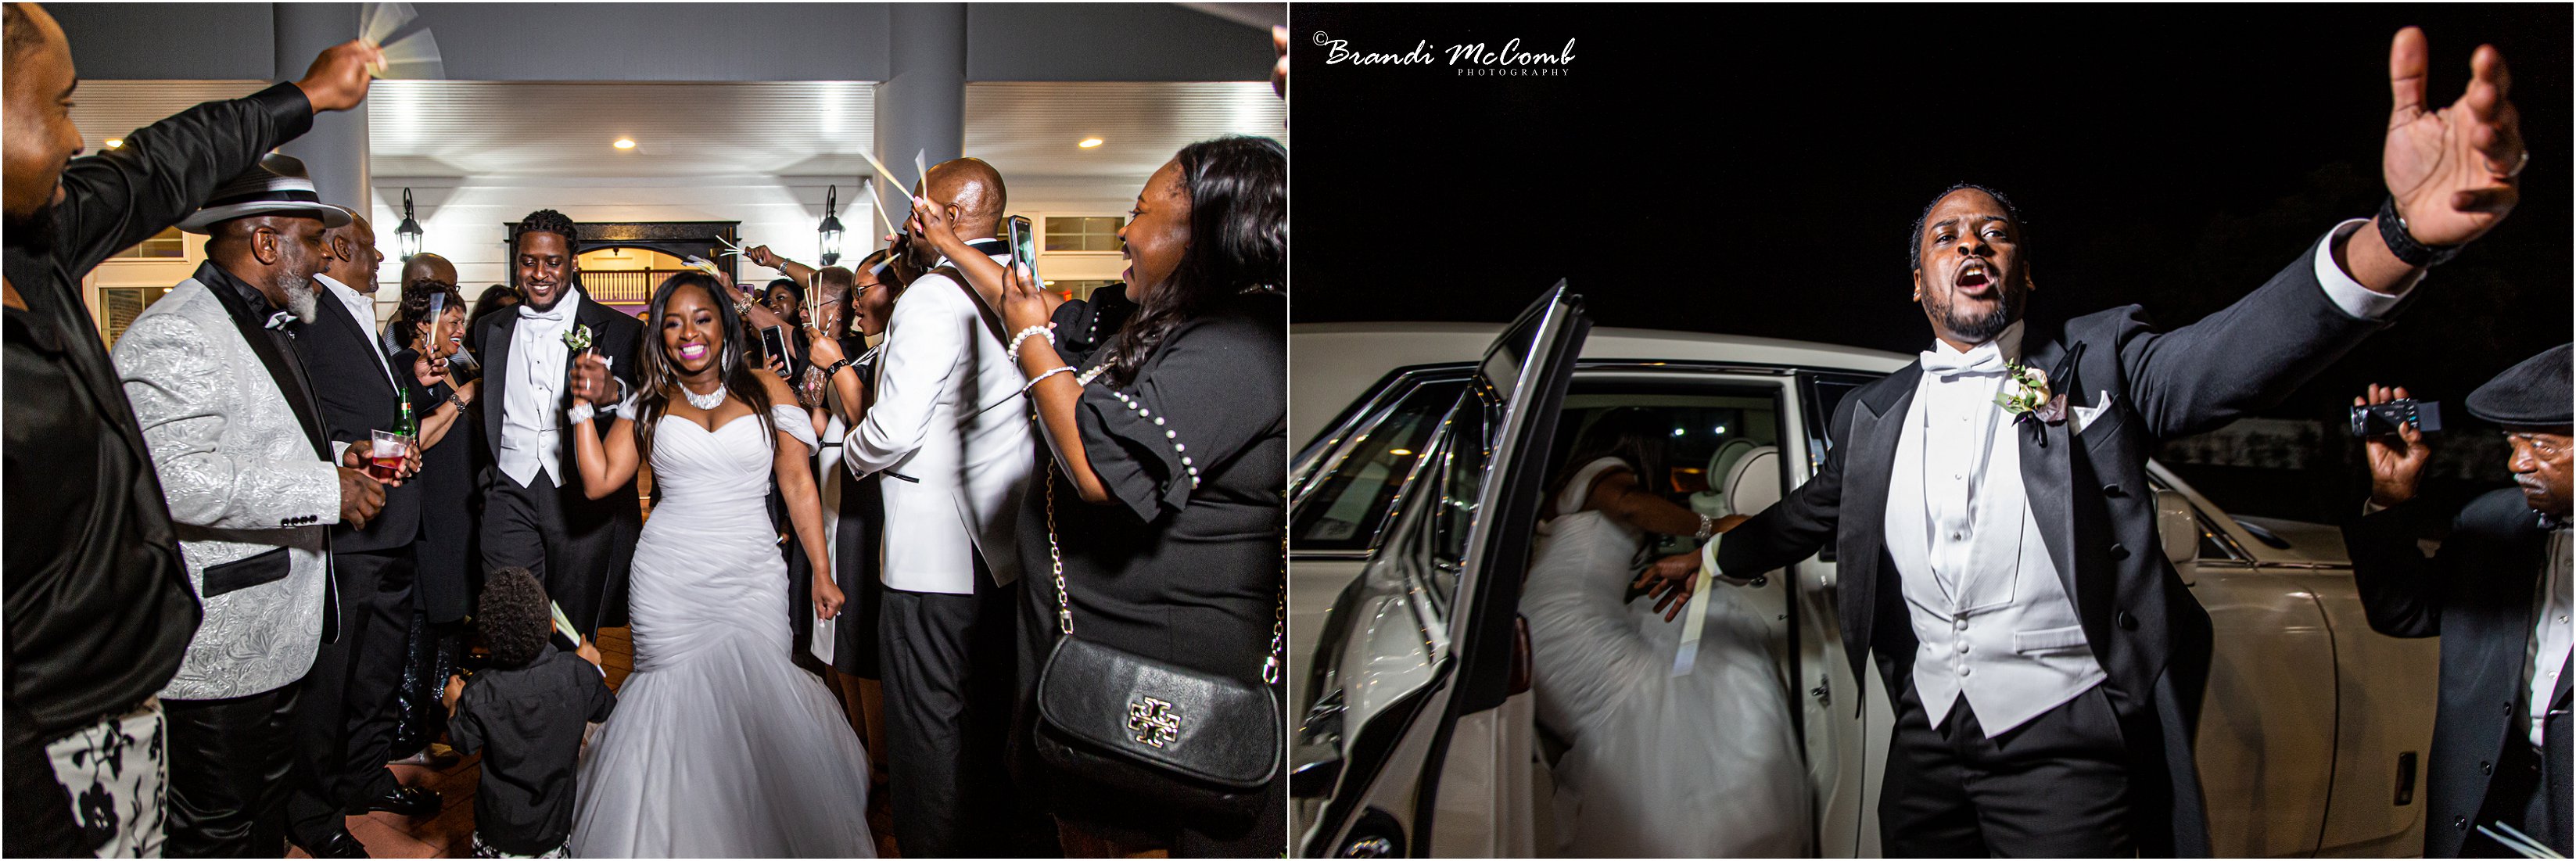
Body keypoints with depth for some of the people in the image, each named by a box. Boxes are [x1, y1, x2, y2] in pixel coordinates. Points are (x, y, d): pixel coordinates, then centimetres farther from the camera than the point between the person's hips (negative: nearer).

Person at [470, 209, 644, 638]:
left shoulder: (619, 330, 0)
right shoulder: (490, 330, 14)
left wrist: (611, 391, -31)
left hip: (584, 495, -2)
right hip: (512, 494, 3)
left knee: (574, 637, 4)